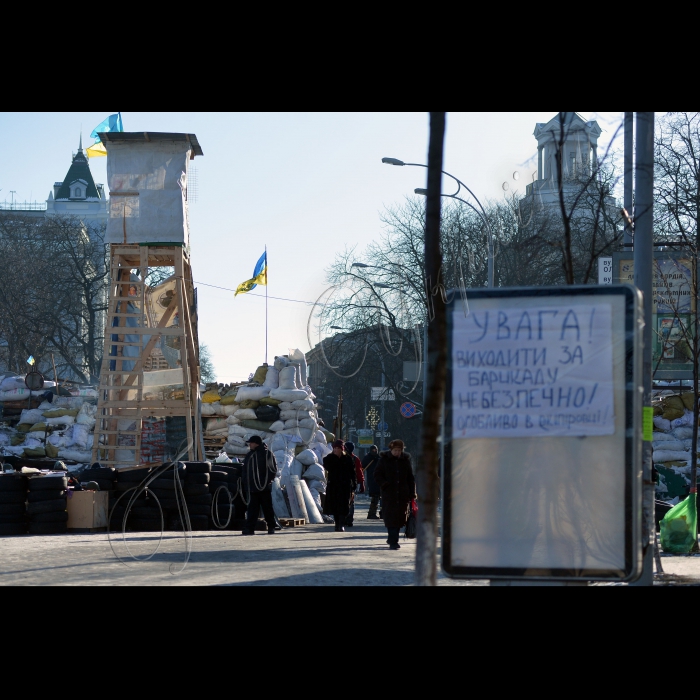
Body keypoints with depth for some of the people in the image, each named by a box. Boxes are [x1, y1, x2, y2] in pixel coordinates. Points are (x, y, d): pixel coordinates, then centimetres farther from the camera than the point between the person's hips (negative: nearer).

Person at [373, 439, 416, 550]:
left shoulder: (406, 460, 8)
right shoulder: (384, 460, 2)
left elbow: (411, 478, 11)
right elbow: (377, 475, 3)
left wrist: (412, 493, 4)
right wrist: (384, 484, -15)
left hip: (403, 495, 3)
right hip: (389, 494, -3)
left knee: (400, 518, 7)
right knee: (391, 517, -9)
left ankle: (392, 539, 23)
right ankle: (393, 541, -10)